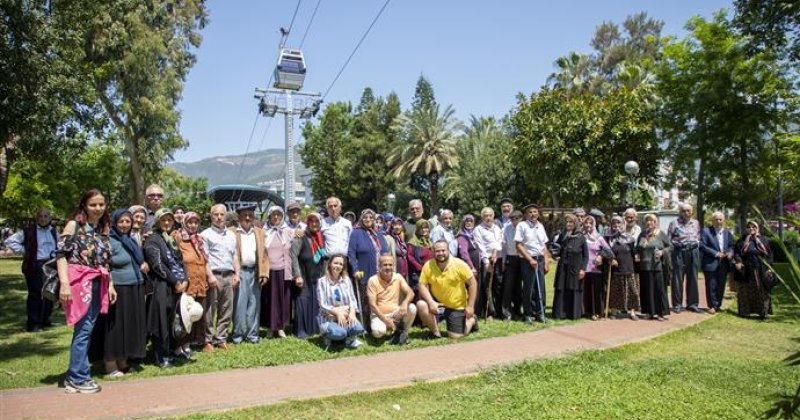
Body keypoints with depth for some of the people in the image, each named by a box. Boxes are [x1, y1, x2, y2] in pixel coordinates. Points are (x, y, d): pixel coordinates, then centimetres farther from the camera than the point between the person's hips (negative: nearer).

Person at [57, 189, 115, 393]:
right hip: (79, 282, -6)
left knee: (86, 329, 9)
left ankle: (74, 376, 19)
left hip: (98, 284, 6)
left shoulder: (103, 230, 15)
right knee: (84, 329, -6)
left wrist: (110, 284, 15)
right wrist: (64, 283, -18)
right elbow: (60, 254, -9)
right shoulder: (74, 225, -3)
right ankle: (79, 378, 3)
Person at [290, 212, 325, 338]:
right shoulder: (301, 237, -10)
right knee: (303, 302, -1)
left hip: (318, 276, 5)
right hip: (304, 276, -5)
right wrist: (297, 275, -18)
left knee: (316, 302, 9)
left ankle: (315, 327, 21)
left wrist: (324, 273, 12)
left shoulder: (321, 237, 8)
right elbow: (293, 255, -15)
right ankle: (301, 330, 8)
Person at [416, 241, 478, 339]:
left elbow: (472, 283, -12)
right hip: (437, 302, 2)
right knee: (421, 305, -27)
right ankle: (436, 332, -4)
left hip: (457, 306, -2)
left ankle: (472, 320, 30)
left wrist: (470, 306, -15)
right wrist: (431, 302, -26)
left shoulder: (459, 264, -18)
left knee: (455, 336, -3)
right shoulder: (428, 266, -14)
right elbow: (422, 285, -10)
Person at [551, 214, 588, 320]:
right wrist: (556, 256, -1)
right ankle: (560, 313, 10)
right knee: (561, 291, 3)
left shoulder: (581, 237, -2)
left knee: (575, 291, 2)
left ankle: (574, 313, 12)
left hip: (575, 269, -3)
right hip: (562, 268, 3)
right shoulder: (561, 236, 7)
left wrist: (583, 269, -8)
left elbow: (586, 255, -1)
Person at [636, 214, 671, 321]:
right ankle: (651, 312, 16)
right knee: (647, 290, 7)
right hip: (644, 266, 4)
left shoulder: (661, 234, 1)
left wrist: (662, 251, -14)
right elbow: (637, 249, 21)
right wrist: (637, 255, 3)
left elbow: (670, 246, 3)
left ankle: (663, 312, 4)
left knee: (659, 288, -3)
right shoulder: (642, 235, 12)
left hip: (657, 266, -4)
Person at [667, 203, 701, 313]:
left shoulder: (696, 223, 14)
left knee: (692, 278, 8)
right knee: (678, 279, -2)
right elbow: (668, 240, 1)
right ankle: (677, 304, 5)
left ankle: (692, 303, 16)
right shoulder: (674, 223, 1)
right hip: (679, 252, -4)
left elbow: (699, 237, 18)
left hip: (693, 252, 4)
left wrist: (696, 245, 6)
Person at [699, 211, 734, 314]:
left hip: (724, 264, 5)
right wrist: (716, 253, -15)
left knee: (721, 286, 9)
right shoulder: (706, 231, -2)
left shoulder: (728, 233, 14)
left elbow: (731, 246, 15)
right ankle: (712, 306, 8)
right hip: (711, 263, -4)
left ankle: (718, 305, 21)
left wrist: (730, 253, -7)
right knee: (711, 286, -1)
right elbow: (702, 246, -10)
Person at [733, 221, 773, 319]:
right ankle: (745, 311, 6)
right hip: (746, 271, -1)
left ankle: (763, 312, 4)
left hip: (760, 270, 1)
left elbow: (769, 254, 11)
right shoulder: (742, 240, 7)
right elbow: (736, 252, 1)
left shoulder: (762, 240, 11)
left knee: (762, 291, -1)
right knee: (745, 292, 1)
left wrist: (769, 267, 2)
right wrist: (738, 262, -16)